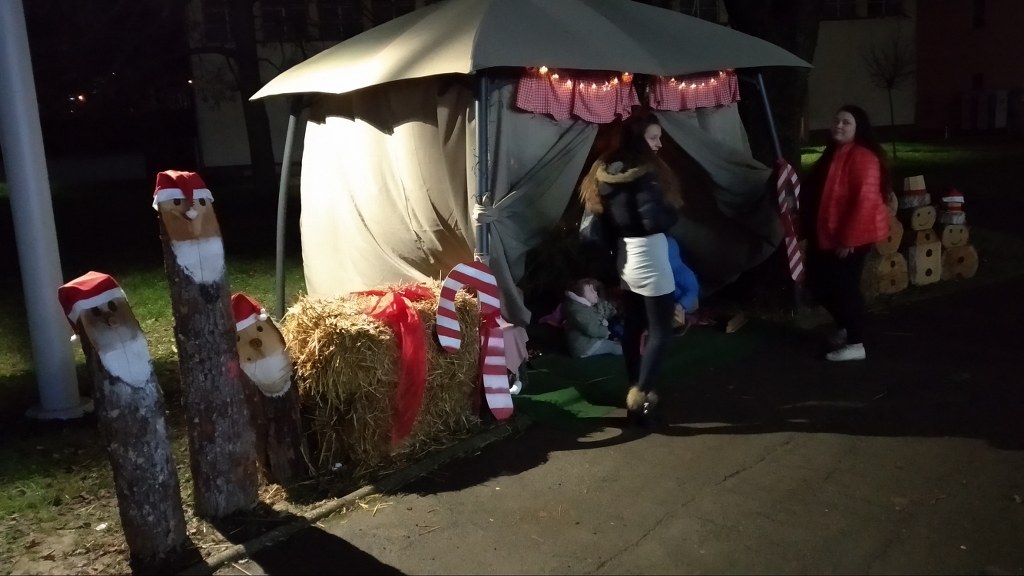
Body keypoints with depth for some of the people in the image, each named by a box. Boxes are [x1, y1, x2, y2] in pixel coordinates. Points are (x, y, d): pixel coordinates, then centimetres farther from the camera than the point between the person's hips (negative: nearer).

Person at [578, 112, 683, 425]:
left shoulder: (606, 170, 8)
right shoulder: (644, 174, -19)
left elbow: (604, 218, 13)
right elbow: (656, 221, -25)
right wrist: (672, 211, -7)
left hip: (624, 258, 9)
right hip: (647, 259, -9)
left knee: (632, 328, 14)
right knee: (660, 331, 0)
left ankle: (636, 393, 22)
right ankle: (640, 395, -6)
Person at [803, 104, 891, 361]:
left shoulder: (862, 157, -17)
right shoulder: (833, 153, 13)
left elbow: (865, 200, -24)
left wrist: (848, 238, -24)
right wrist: (811, 230, 16)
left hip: (851, 238, -10)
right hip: (826, 235, 10)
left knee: (845, 286, -3)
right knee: (821, 285, 15)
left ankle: (855, 344, 9)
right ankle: (843, 327, 36)